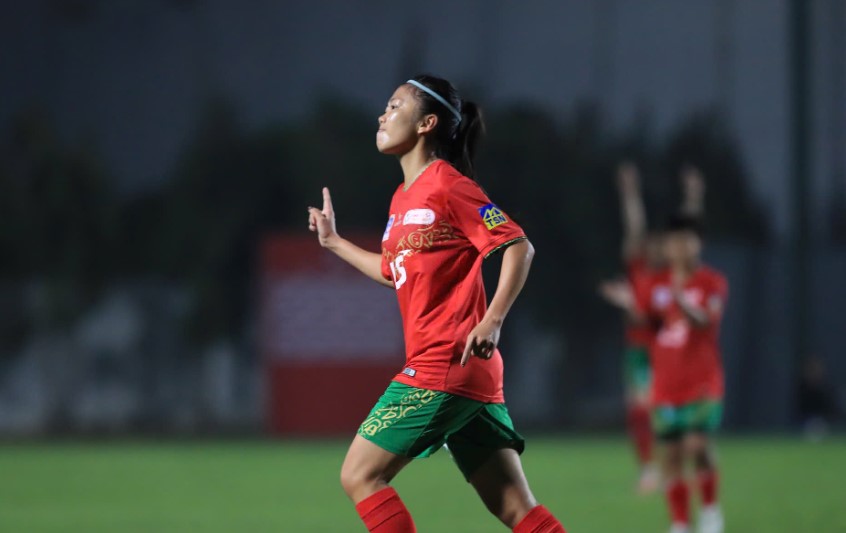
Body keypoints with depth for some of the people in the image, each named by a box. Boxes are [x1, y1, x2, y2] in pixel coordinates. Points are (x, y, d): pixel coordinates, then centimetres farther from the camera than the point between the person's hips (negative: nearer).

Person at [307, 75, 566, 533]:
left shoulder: (446, 185, -8)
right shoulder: (403, 198, 18)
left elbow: (518, 246, -15)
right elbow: (394, 272, 33)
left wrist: (492, 321, -25)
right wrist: (334, 242, 37)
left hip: (443, 368, -9)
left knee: (360, 476, -4)